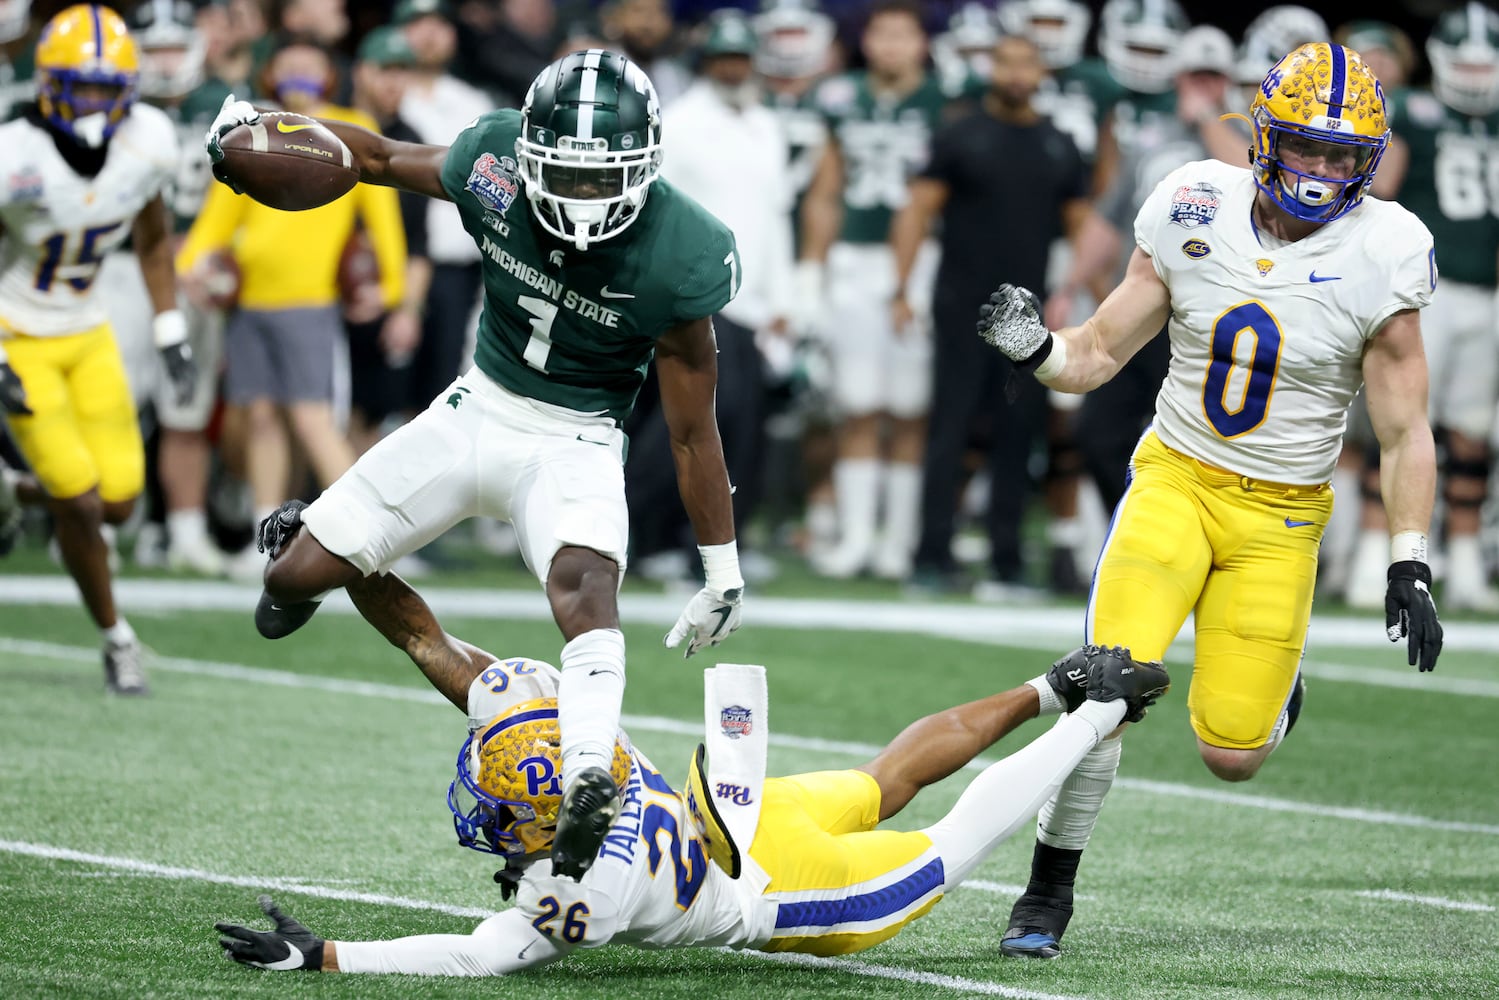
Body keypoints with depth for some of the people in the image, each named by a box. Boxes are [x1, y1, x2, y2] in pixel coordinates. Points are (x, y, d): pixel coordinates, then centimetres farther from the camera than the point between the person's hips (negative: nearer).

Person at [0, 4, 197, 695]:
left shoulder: (147, 142, -12)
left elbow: (153, 241, 8)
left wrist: (172, 337, 5)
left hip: (87, 333, 5)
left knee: (118, 502, 0)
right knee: (81, 504, -9)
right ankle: (116, 639, 13)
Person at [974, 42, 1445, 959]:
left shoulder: (1381, 255, -12)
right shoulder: (1196, 212, -6)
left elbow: (1404, 434, -5)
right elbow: (1098, 355, 3)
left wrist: (1411, 570, -11)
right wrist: (1034, 348, -19)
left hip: (1280, 514, -1)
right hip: (1175, 480, 1)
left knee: (1232, 756, -5)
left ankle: (1271, 684, 32)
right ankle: (1050, 891, -2)